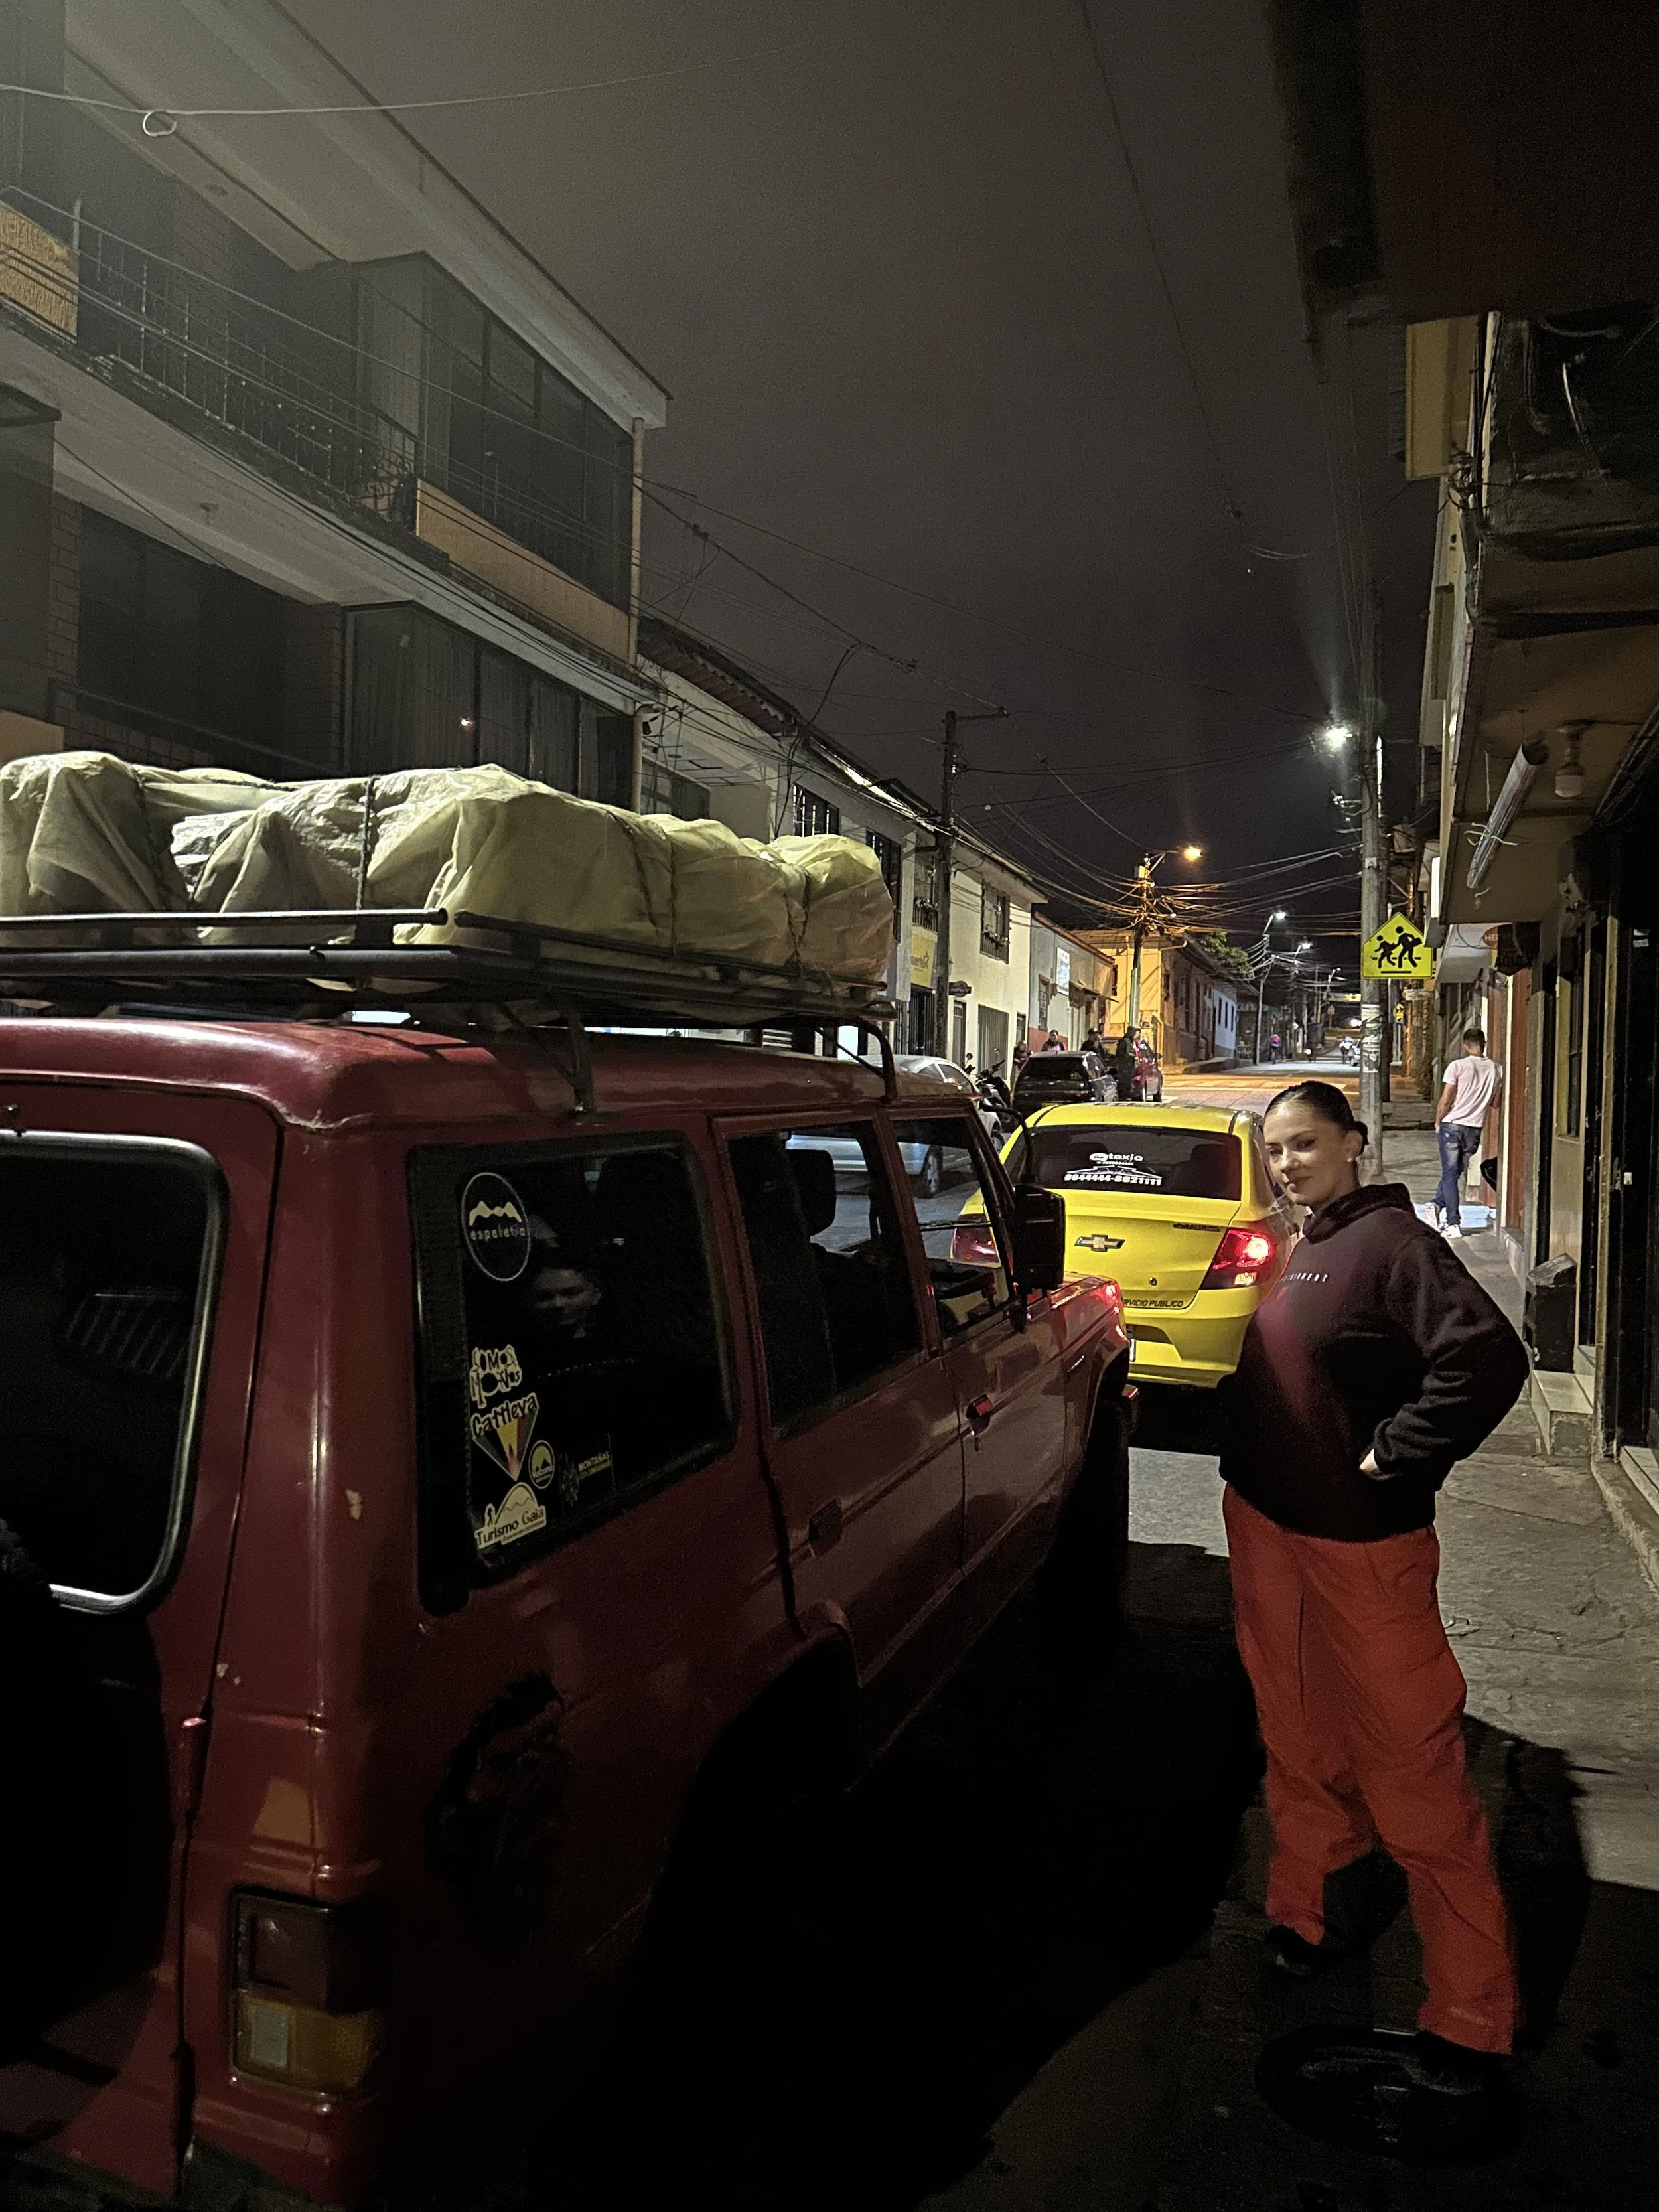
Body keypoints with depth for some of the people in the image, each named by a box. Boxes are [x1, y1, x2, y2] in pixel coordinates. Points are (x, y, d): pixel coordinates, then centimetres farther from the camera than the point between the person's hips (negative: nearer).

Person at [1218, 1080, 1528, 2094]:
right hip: (1265, 1524, 8)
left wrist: (1393, 1456, -21)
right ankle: (1319, 1909, 39)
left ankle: (1474, 2014, 16)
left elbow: (1489, 1356, -27)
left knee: (1414, 1766, 2)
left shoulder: (1394, 1242, -16)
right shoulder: (1295, 1250, 9)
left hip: (1364, 1545, -8)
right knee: (1301, 1742, 20)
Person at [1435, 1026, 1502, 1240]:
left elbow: (1446, 1100, -11)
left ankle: (1453, 1223, -3)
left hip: (1452, 1125, -3)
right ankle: (1438, 1204, 7)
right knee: (1456, 1172, 17)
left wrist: (1437, 1122, 4)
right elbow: (1495, 1103, 8)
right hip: (1476, 1127, 3)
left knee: (1450, 1173, 1)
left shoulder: (1457, 1066, -11)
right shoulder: (1497, 1069, 1)